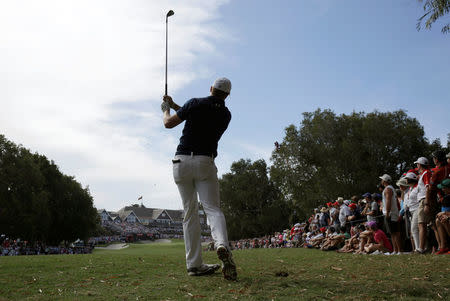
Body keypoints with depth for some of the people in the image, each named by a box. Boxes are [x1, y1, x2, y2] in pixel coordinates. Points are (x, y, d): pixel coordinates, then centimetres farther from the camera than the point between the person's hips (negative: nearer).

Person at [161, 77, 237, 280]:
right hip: (205, 163, 0)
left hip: (182, 161, 0)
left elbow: (169, 123, 4)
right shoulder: (226, 115, 9)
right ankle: (222, 245, -33)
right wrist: (175, 106, 30)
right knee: (213, 209, -3)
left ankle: (194, 264, 6)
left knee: (190, 213, 5)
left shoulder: (195, 103, -1)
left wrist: (166, 110, 26)